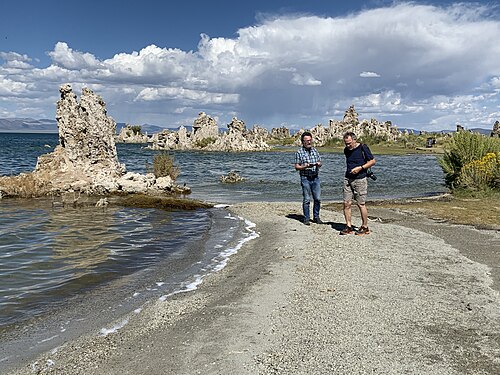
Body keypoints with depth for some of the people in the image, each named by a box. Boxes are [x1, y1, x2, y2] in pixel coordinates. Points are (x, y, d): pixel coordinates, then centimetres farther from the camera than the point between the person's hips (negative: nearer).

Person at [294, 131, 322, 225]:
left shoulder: (315, 150, 11)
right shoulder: (299, 152, -2)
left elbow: (319, 162, 16)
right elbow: (297, 166, -2)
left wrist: (318, 164, -8)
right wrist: (305, 166, -19)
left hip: (315, 178, 4)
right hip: (305, 178, -4)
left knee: (318, 199, 5)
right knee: (306, 200, 0)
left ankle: (316, 217, 19)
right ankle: (306, 218, 11)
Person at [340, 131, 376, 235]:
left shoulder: (363, 148, -7)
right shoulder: (346, 150, 10)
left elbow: (373, 161, -3)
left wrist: (360, 168, -13)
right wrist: (349, 170, 11)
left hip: (360, 180, -5)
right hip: (348, 179, 5)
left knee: (361, 204, -1)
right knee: (347, 203, 0)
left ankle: (365, 227, 12)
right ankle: (349, 226, 9)